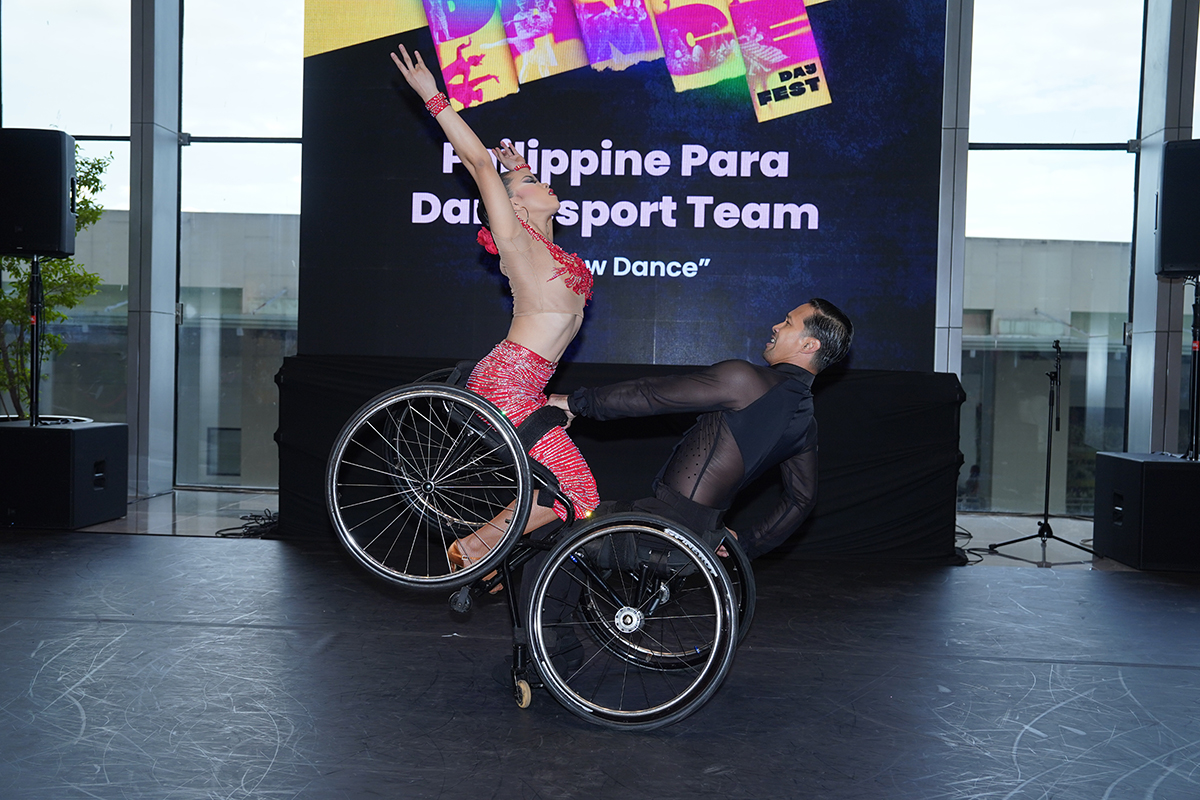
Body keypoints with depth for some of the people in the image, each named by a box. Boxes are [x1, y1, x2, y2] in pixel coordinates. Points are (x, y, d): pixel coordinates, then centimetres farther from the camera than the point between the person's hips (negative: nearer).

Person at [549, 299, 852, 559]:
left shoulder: (743, 377, -18)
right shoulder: (805, 424, 7)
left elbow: (651, 395, -14)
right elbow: (802, 499, 16)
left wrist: (579, 402, -3)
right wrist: (746, 544, 21)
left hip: (667, 529, -9)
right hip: (704, 533, 9)